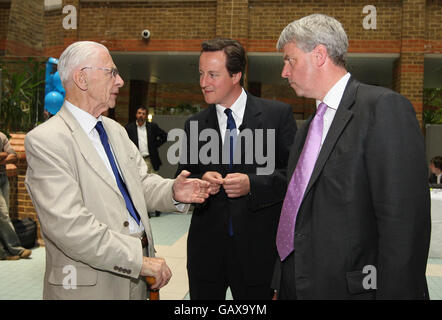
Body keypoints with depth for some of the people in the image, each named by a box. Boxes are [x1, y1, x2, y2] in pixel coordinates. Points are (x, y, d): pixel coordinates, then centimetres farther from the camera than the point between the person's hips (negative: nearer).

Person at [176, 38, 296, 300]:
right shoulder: (194, 125, 6)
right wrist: (200, 181, -11)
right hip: (206, 248, 3)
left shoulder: (278, 114, -3)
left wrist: (252, 184, -19)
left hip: (257, 248, -2)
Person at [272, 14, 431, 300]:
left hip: (349, 287, -7)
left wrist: (395, 292, -20)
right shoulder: (309, 128, 13)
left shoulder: (385, 107, -12)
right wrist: (282, 286, 12)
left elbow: (403, 220, -19)